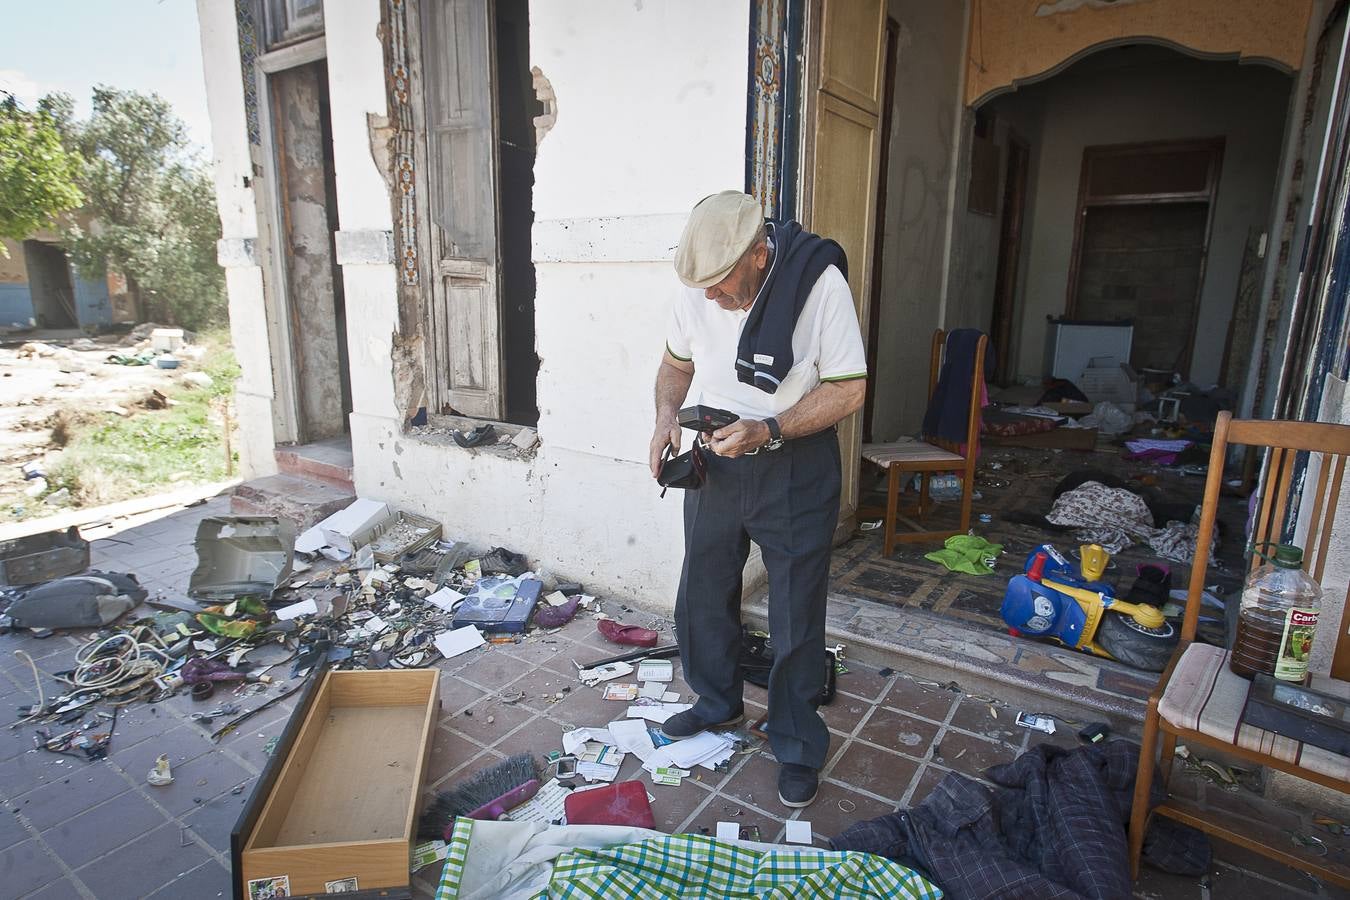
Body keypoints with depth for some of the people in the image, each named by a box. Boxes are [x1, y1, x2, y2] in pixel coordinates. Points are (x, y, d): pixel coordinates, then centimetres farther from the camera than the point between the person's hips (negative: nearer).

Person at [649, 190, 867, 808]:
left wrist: (767, 431, -27)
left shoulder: (819, 282, -20)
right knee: (702, 595, 17)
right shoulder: (698, 285, -5)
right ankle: (718, 703, 43)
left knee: (796, 617, 6)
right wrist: (666, 420, -8)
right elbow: (676, 363, 11)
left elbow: (847, 387, -17)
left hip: (794, 467, -5)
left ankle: (798, 749, 28)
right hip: (714, 462, 5)